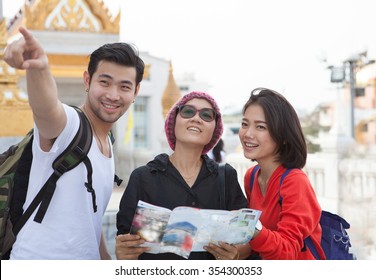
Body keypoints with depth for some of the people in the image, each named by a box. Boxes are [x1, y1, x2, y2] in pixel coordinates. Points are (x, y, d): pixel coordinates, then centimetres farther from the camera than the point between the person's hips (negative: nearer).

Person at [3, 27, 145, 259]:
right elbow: (46, 108, -36)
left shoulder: (108, 146, 12)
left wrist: (106, 259, 18)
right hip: (37, 260, -8)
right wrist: (39, 67, -55)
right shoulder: (66, 122, -12)